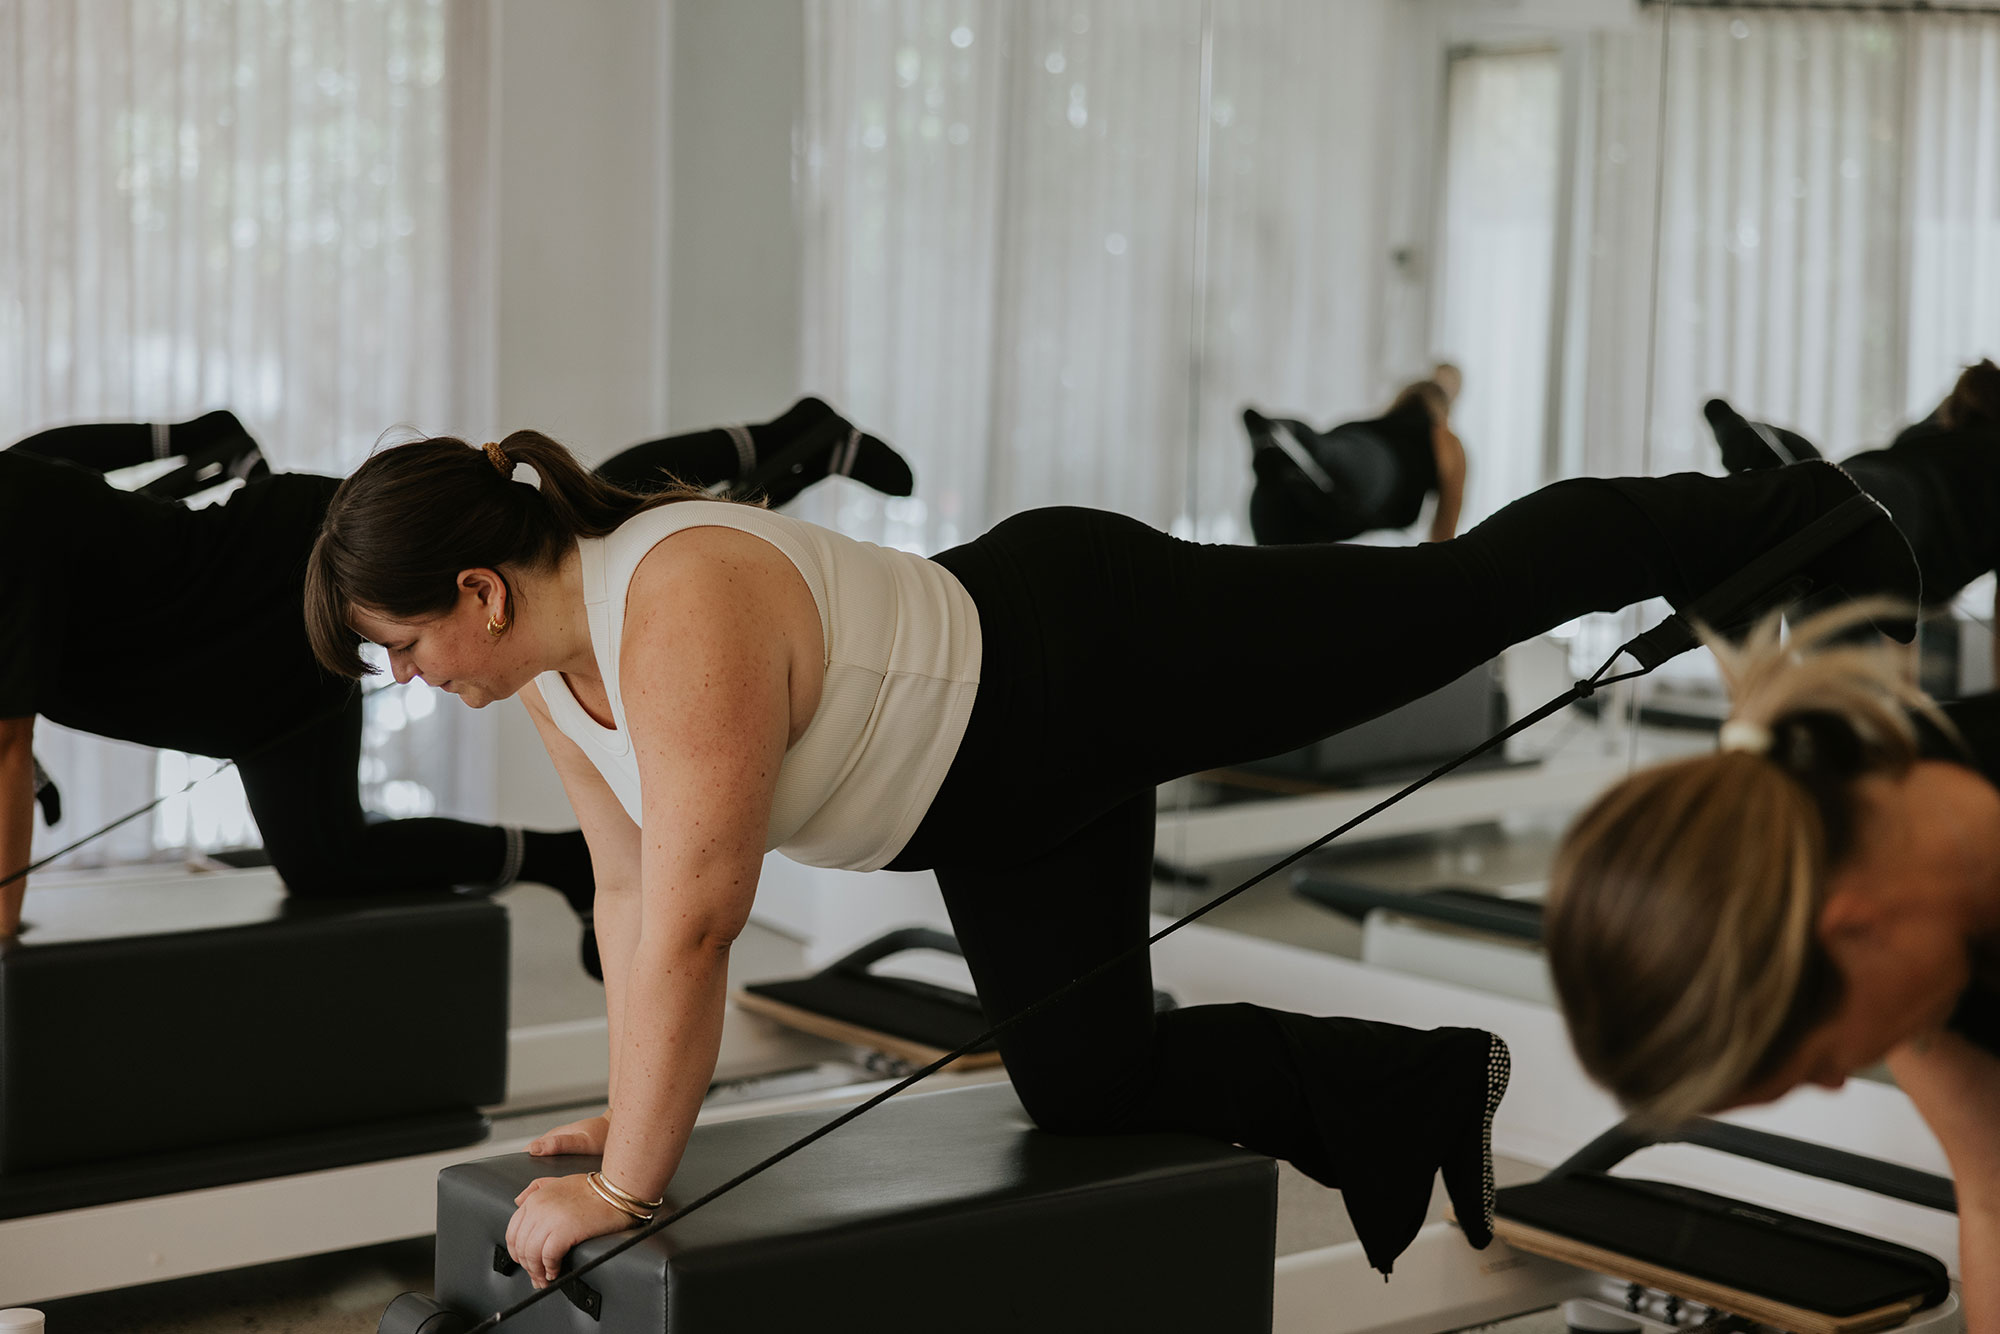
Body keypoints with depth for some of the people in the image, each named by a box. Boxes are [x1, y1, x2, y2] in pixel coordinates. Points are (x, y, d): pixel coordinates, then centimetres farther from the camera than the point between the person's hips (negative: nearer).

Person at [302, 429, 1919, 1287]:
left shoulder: (683, 614, -33)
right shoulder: (549, 663, -3)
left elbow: (697, 918, -36)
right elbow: (631, 886, 6)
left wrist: (627, 1185, -31)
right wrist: (637, 1110, 4)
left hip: (1091, 660, -9)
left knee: (1461, 596, 5)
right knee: (1093, 1082, 10)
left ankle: (1787, 525, 26)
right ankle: (1427, 1092, 27)